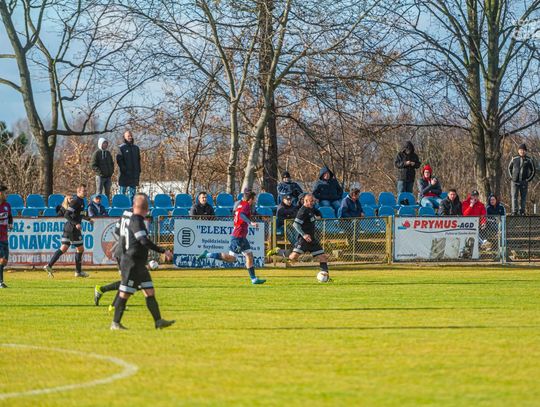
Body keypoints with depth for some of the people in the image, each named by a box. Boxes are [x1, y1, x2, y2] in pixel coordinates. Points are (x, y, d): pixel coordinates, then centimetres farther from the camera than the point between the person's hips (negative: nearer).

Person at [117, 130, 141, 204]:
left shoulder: (136, 148, 15)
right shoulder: (122, 148, -1)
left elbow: (138, 161, 18)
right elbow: (119, 160, -8)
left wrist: (138, 171, 8)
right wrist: (124, 170, -17)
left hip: (134, 175, 5)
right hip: (125, 175, -5)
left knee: (132, 192, 5)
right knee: (123, 191, -2)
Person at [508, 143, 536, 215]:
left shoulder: (529, 160, 2)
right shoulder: (514, 159, 5)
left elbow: (533, 170, 9)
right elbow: (509, 168, 20)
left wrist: (529, 179, 2)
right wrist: (511, 176, 10)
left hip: (524, 182, 0)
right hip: (515, 182, 0)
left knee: (523, 197, 3)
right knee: (514, 197, -7)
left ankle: (522, 212, 10)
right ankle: (514, 212, -8)